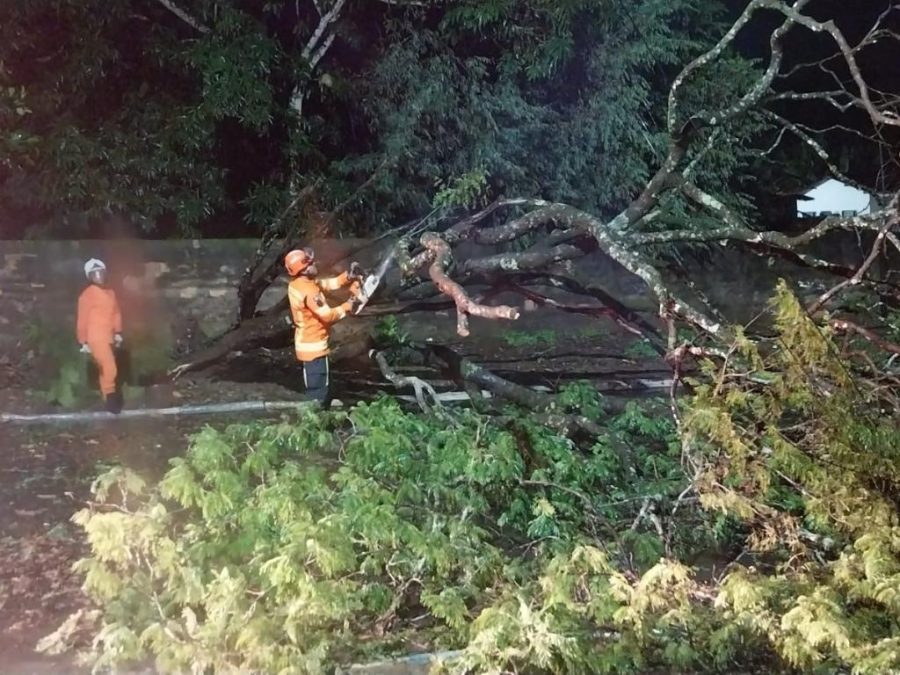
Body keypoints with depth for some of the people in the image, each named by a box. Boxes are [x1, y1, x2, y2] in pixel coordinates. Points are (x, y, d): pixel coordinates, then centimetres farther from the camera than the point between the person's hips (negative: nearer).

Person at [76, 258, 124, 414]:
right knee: (110, 369, -14)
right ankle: (111, 397, -3)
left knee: (105, 370, 14)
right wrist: (83, 342, -8)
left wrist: (118, 333, 11)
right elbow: (82, 319, -8)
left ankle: (110, 400, 20)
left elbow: (116, 313, 18)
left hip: (108, 337, 7)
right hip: (96, 338, -7)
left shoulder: (110, 292, 11)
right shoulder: (87, 294, -9)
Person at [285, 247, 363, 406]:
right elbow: (328, 315, -26)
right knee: (318, 391, -2)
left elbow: (330, 283, 9)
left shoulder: (297, 284, 4)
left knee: (314, 386, 21)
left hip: (308, 343, 10)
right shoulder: (308, 291, -26)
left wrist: (349, 276, -5)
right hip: (313, 346, -10)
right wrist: (348, 306, -13)